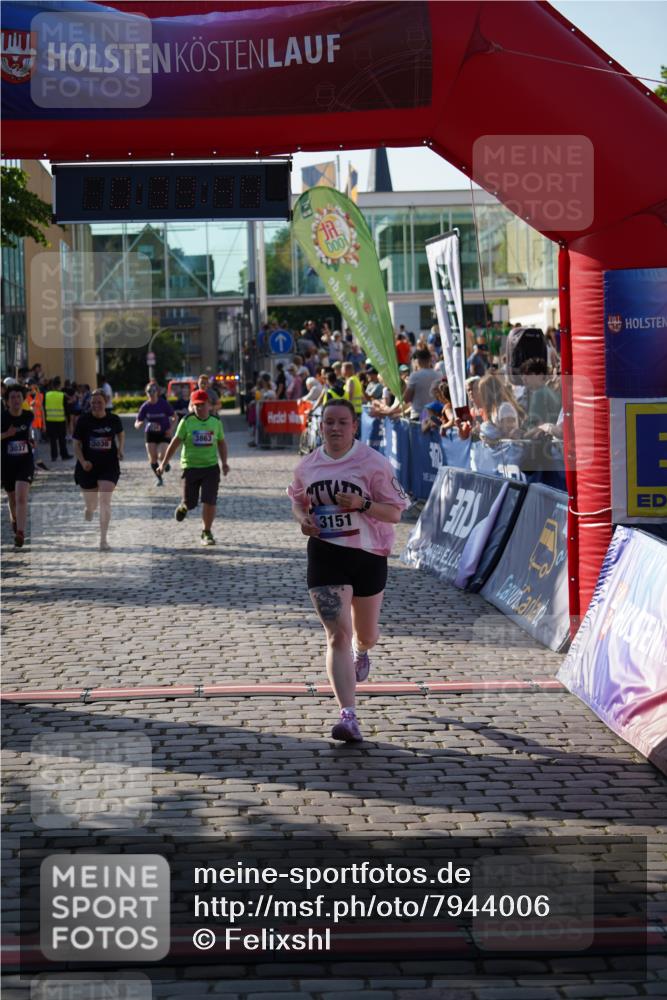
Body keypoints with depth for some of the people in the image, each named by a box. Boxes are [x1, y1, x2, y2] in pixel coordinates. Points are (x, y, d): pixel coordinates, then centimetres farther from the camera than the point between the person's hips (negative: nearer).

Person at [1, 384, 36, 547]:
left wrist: (30, 441, 5)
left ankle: (20, 533, -20)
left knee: (21, 497, -17)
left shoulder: (29, 416, -2)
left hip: (25, 462, 0)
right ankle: (14, 520, 49)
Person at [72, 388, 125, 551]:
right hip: (88, 467, 0)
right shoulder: (83, 420, -6)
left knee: (105, 501, -15)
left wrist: (120, 449, 5)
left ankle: (103, 539, -9)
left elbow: (121, 434, 21)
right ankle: (89, 508, 51)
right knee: (91, 505, 11)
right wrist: (82, 461, -17)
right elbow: (77, 444, -2)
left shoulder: (114, 420, -1)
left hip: (109, 466, 0)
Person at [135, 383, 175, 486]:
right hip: (151, 434, 3)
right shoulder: (145, 406, -6)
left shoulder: (163, 404, -12)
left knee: (162, 456, -18)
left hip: (164, 434, -3)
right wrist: (140, 424, -27)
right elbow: (137, 424, -4)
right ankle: (159, 479, 21)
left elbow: (173, 417, -1)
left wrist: (171, 428, -15)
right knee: (152, 459, 0)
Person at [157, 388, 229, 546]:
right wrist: (164, 463, -5)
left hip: (211, 467, 1)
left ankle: (206, 533, 9)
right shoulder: (187, 421, -5)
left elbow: (221, 443, 16)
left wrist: (224, 462, 5)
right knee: (191, 503, 5)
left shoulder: (216, 422, 3)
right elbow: (175, 442, -2)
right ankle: (183, 506, 43)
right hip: (190, 467, -1)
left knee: (209, 502, -7)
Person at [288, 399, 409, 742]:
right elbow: (297, 499, 20)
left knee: (365, 634, 18)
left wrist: (363, 504, -25)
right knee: (337, 635, -12)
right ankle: (348, 715, -16)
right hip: (325, 554, 1)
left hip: (368, 554, 0)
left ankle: (361, 651, 59)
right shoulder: (307, 466, 2)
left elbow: (395, 512, -8)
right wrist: (303, 518, -2)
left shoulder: (374, 463, -9)